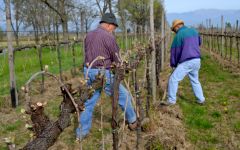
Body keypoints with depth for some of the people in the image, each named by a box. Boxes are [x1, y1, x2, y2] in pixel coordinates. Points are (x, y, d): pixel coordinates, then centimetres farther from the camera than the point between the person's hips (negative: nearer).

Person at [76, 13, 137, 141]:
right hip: (102, 73, -7)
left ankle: (82, 132, 19)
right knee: (123, 95, 9)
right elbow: (116, 57, -6)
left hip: (88, 71, 8)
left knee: (89, 101, 14)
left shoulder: (89, 35, 13)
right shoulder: (108, 36, -11)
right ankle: (132, 121, 24)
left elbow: (87, 53, 15)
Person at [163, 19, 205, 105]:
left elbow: (174, 51, -4)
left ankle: (171, 100, 2)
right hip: (197, 60, 8)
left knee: (173, 79, -1)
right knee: (195, 80, 23)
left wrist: (173, 64, 7)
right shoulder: (194, 31, 11)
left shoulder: (179, 35, -8)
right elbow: (199, 43, 30)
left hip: (186, 62, -7)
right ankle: (201, 99, 27)